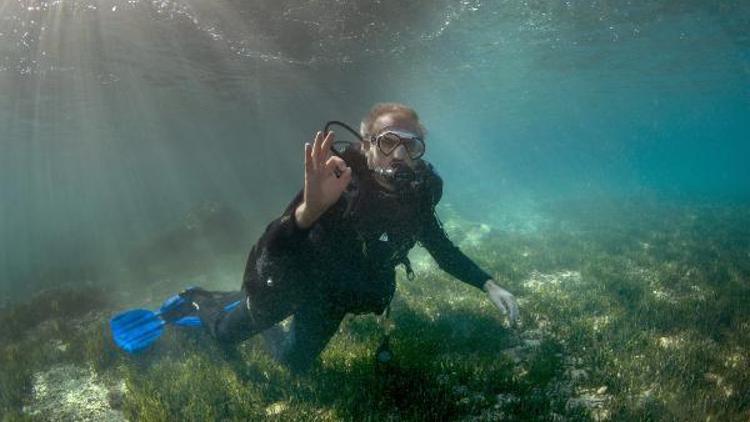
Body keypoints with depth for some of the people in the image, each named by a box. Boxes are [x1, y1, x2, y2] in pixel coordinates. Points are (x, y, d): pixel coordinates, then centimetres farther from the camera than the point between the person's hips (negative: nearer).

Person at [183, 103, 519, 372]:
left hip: (334, 293, 4)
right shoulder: (335, 184, -36)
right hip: (291, 278, -4)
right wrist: (310, 209, -65)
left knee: (295, 363, 25)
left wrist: (489, 285, -17)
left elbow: (445, 252, -4)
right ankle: (198, 300, 52)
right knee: (227, 334, 19)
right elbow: (271, 249, -44)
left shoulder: (417, 197, -20)